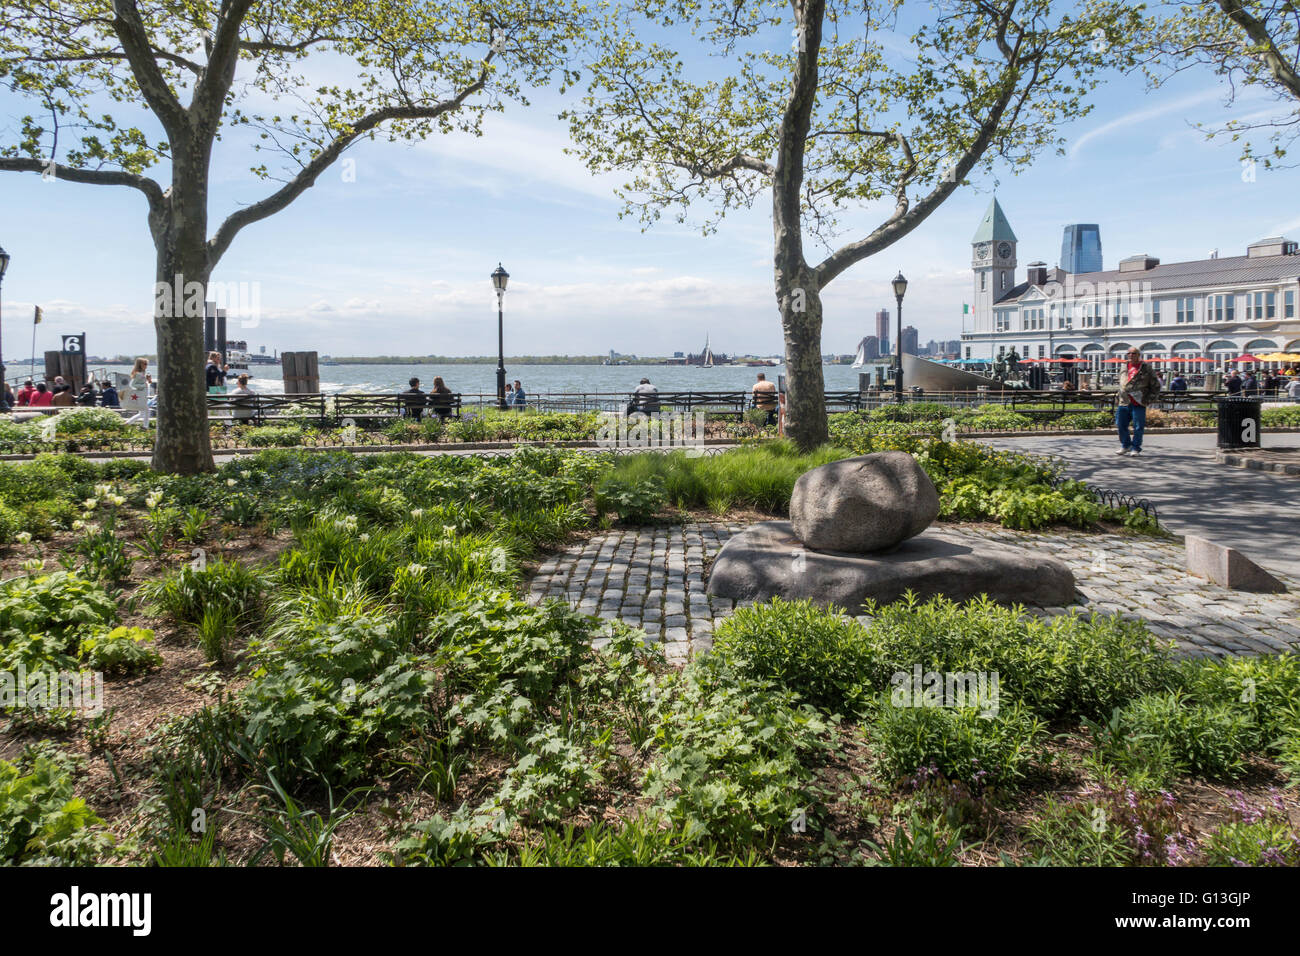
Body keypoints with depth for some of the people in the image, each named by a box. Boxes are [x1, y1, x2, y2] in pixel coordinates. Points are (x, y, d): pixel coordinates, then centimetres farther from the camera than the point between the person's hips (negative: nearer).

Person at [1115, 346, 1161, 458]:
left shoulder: (1146, 369, 0)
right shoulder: (1124, 369, 15)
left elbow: (1156, 385, 3)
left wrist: (1149, 399, -4)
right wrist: (1118, 397, 17)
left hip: (1138, 403, -5)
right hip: (1123, 402, 5)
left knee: (1138, 427, -1)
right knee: (1121, 425, 7)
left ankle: (1135, 448, 9)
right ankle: (1125, 446, 23)